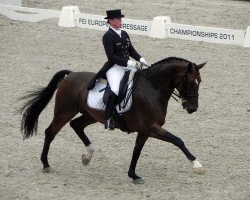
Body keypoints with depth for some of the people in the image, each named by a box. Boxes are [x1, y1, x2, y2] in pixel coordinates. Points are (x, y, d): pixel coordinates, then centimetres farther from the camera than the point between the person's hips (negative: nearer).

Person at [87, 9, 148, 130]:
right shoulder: (107, 37, -10)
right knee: (116, 90, -30)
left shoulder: (124, 34, 13)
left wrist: (140, 59, -1)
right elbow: (111, 56, -17)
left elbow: (131, 50, 17)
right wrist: (127, 62, -23)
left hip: (127, 65, 8)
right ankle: (108, 120, -25)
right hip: (114, 67, -8)